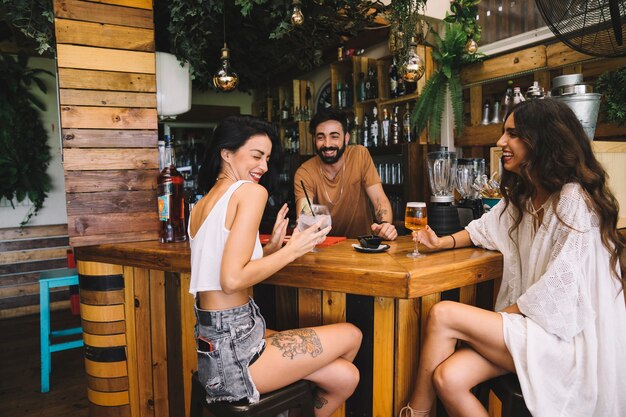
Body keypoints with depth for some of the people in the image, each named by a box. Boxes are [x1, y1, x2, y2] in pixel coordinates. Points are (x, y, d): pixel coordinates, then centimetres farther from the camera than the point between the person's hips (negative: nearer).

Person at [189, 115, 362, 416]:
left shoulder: (201, 205, 13)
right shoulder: (251, 191, -14)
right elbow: (232, 280, -24)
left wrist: (271, 247, 7)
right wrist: (292, 250, -14)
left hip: (212, 341, 9)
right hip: (233, 349, -9)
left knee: (345, 376, 13)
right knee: (351, 335, 10)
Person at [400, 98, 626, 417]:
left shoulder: (575, 200, -15)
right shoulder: (523, 196, 13)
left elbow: (560, 287, -20)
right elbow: (486, 228, 22)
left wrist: (501, 316, -12)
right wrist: (442, 242, 3)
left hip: (568, 337, -7)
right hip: (527, 322, 7)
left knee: (442, 315, -20)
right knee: (448, 378, -18)